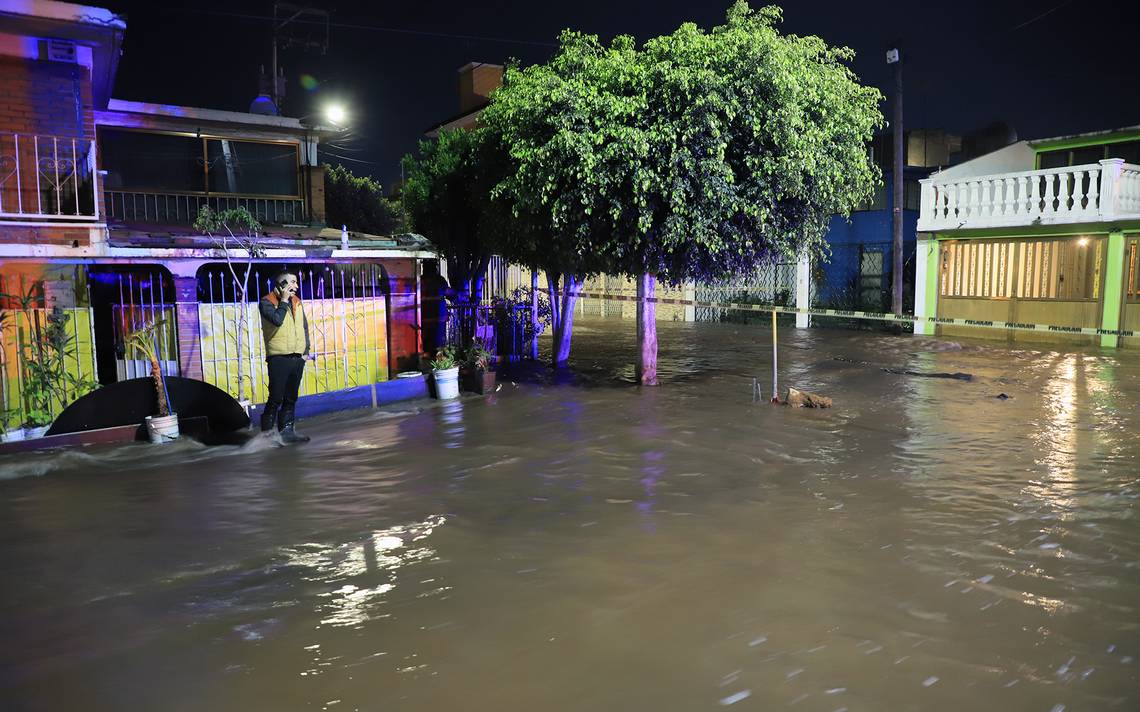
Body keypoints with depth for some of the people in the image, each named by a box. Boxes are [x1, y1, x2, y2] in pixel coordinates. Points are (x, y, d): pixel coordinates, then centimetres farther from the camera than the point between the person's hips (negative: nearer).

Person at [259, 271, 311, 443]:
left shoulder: (296, 302, 14)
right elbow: (277, 320, -23)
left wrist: (306, 350, 12)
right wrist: (284, 300, -13)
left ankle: (287, 430, 17)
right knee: (276, 398, -7)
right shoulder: (266, 302, -5)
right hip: (279, 358, -6)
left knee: (291, 398, 10)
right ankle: (267, 433, 2)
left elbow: (305, 327, 19)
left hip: (297, 358, 6)